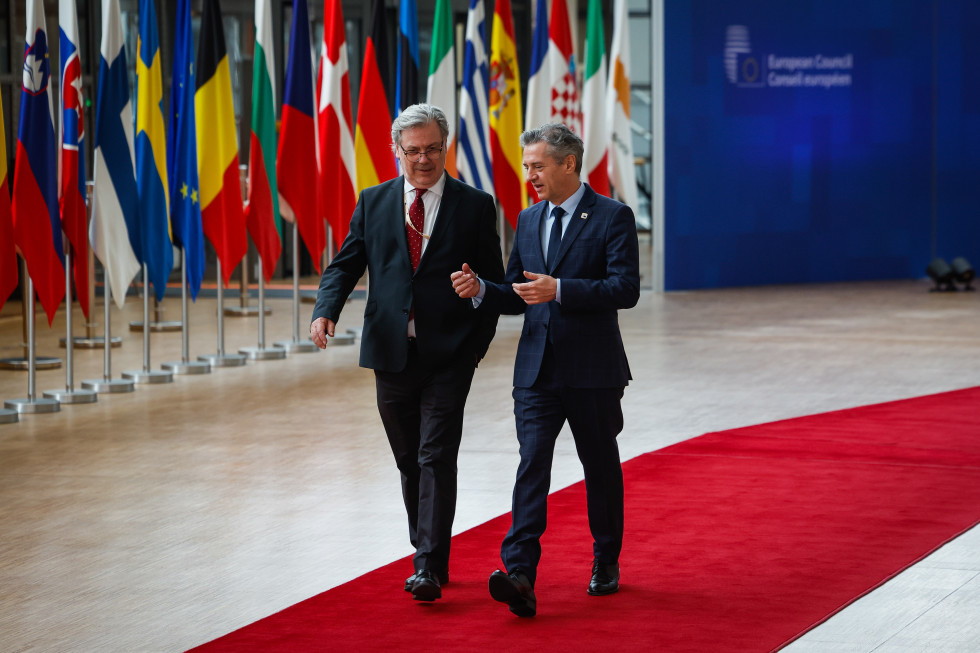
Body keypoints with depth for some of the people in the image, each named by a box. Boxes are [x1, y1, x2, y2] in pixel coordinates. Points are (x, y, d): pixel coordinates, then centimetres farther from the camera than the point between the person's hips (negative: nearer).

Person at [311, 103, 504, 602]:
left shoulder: (475, 206, 2)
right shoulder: (373, 203, 9)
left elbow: (492, 281, 4)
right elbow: (345, 263, 7)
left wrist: (478, 344, -6)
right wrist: (326, 310, -12)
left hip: (449, 357, -3)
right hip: (391, 353, 3)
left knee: (436, 458, -10)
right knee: (409, 462, 11)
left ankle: (429, 568, -12)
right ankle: (430, 556, 24)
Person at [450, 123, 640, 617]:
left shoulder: (612, 218, -6)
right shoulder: (528, 220, 12)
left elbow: (626, 289, -17)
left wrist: (558, 290, -26)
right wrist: (480, 289, -3)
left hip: (593, 371, -3)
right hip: (536, 370, 4)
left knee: (601, 467, 11)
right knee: (532, 465, -10)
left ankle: (606, 563, 30)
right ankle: (519, 576, -22)